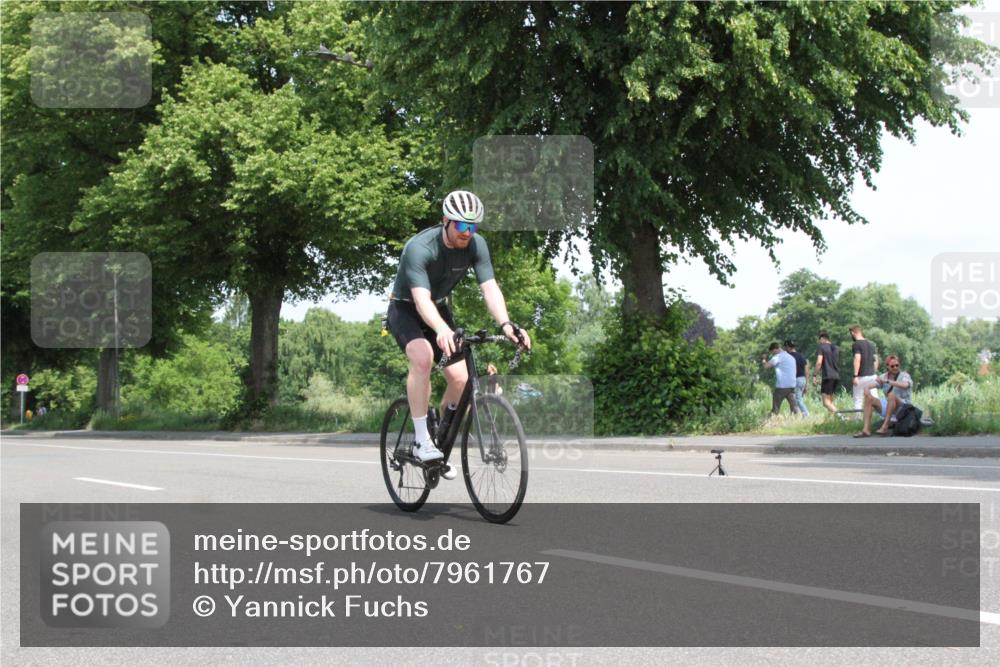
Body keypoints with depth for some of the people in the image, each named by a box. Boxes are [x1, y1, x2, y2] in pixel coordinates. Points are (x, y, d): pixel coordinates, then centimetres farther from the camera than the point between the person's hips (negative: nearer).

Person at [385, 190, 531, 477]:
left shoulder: (476, 245, -16)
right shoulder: (419, 248, -31)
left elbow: (489, 287, -23)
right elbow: (421, 299, -42)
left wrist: (506, 324, -42)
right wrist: (441, 329, -61)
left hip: (439, 309, 5)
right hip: (405, 309, -5)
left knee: (460, 378, -9)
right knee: (423, 357, -34)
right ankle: (422, 441, -28)